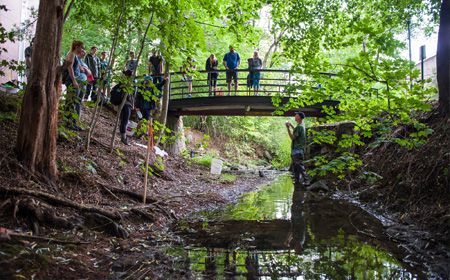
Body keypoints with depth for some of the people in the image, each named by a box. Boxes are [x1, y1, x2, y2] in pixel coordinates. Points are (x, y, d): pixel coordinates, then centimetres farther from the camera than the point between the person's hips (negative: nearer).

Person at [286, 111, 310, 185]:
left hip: (297, 149, -11)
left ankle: (306, 181, -15)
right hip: (295, 149, 11)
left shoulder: (299, 127, -18)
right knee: (295, 165, 15)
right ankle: (297, 180, 22)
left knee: (299, 165, -14)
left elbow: (293, 137, -18)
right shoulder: (301, 125, 14)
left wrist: (288, 128, -15)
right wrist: (291, 126, 32)